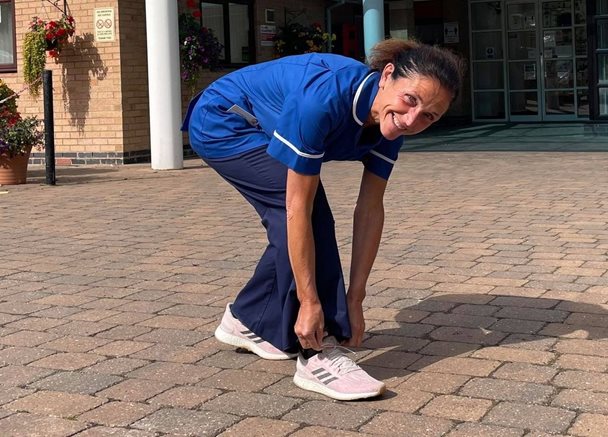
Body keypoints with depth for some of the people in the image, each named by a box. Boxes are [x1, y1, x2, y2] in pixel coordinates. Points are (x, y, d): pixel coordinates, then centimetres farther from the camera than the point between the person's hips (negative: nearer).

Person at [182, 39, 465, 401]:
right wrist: (309, 302, -31)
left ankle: (248, 321, 28)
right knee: (308, 209, -22)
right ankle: (319, 354, -19)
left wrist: (354, 300, -11)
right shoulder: (324, 98, -38)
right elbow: (298, 207, -35)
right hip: (221, 124, -8)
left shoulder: (389, 125, -16)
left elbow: (370, 210, -12)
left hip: (259, 130, 8)